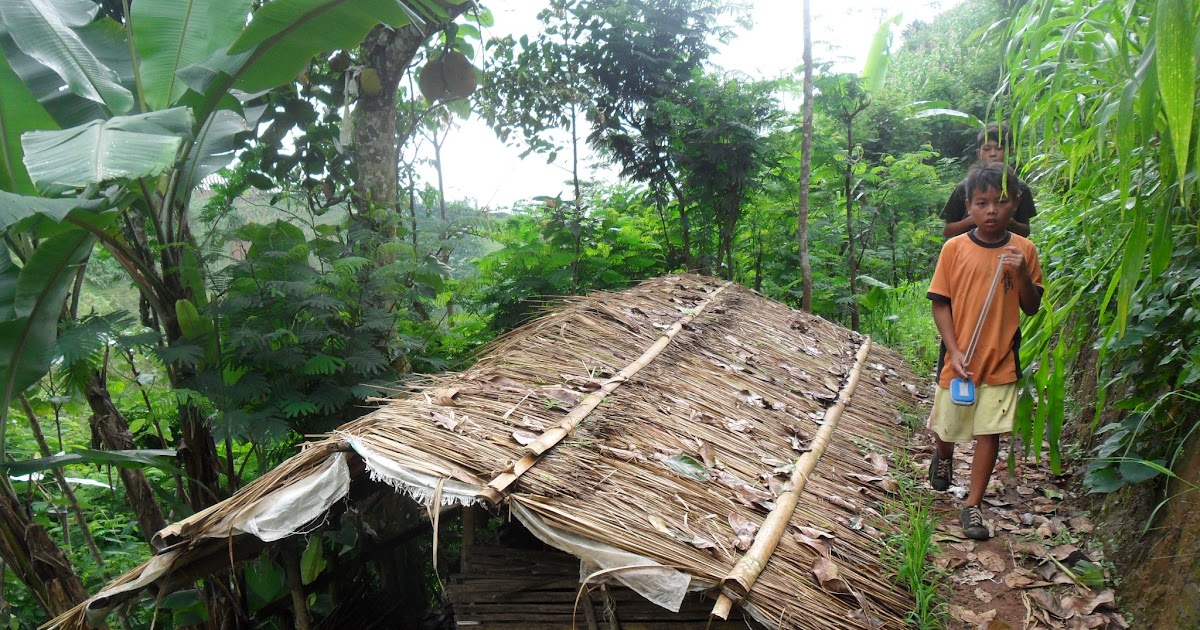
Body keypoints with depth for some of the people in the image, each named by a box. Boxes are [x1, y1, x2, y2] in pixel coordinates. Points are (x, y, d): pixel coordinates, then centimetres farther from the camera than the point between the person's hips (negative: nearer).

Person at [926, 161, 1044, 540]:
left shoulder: (1023, 250, -1)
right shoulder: (954, 248, -7)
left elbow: (1032, 307, 2)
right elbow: (940, 303, -4)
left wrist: (1021, 273, -16)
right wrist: (954, 351, -12)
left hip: (1001, 361, 1)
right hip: (960, 360, 0)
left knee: (989, 433, 1)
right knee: (947, 428, 14)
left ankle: (972, 505, 15)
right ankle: (943, 458, 49)